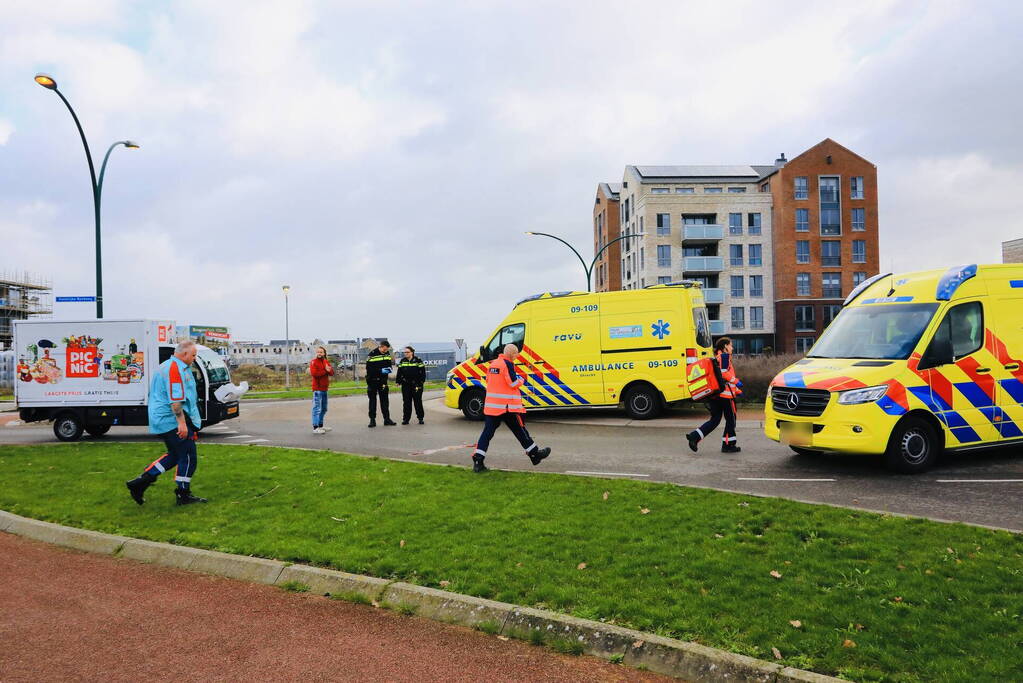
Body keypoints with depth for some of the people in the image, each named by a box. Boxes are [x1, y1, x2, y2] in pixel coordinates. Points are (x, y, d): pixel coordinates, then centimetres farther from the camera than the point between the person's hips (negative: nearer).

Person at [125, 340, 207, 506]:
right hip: (173, 421, -11)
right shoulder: (176, 368, -16)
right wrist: (182, 422, -24)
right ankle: (183, 495, 7)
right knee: (188, 458, -1)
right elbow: (175, 400, -23)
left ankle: (140, 482, 15)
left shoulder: (165, 366, 19)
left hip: (161, 420, 11)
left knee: (174, 455, 18)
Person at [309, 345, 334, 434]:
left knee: (323, 409, 16)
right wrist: (325, 371, -14)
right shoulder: (313, 362, -5)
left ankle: (320, 425, 26)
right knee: (317, 408, -11)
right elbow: (314, 373, -19)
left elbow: (332, 373, 4)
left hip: (324, 388, 8)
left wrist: (329, 370, -18)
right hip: (317, 388, -8)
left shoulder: (326, 362, 14)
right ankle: (315, 427, -10)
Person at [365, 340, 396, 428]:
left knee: (384, 400, 7)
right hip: (372, 381, -4)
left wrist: (389, 369, -7)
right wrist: (381, 371, -25)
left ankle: (387, 419, 11)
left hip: (383, 380, 4)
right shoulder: (372, 354, -15)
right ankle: (372, 420, 8)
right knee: (372, 400, 3)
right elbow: (369, 368, -18)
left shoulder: (387, 354, 2)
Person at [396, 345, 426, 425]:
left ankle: (420, 418, 9)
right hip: (406, 385, 3)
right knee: (406, 402, 4)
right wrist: (398, 381, 8)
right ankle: (406, 418, 8)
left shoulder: (418, 360, -1)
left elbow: (422, 371, -1)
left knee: (418, 401, 1)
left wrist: (422, 381, -7)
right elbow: (399, 372, 14)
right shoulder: (402, 361, 11)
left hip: (416, 384, -3)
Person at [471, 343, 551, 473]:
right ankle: (534, 454, 20)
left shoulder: (493, 364, 14)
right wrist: (521, 380, 6)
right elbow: (514, 383, -16)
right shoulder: (507, 364, -12)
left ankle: (478, 460, -4)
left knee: (488, 431, 4)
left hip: (491, 405, 7)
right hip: (507, 406, -7)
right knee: (519, 430, 6)